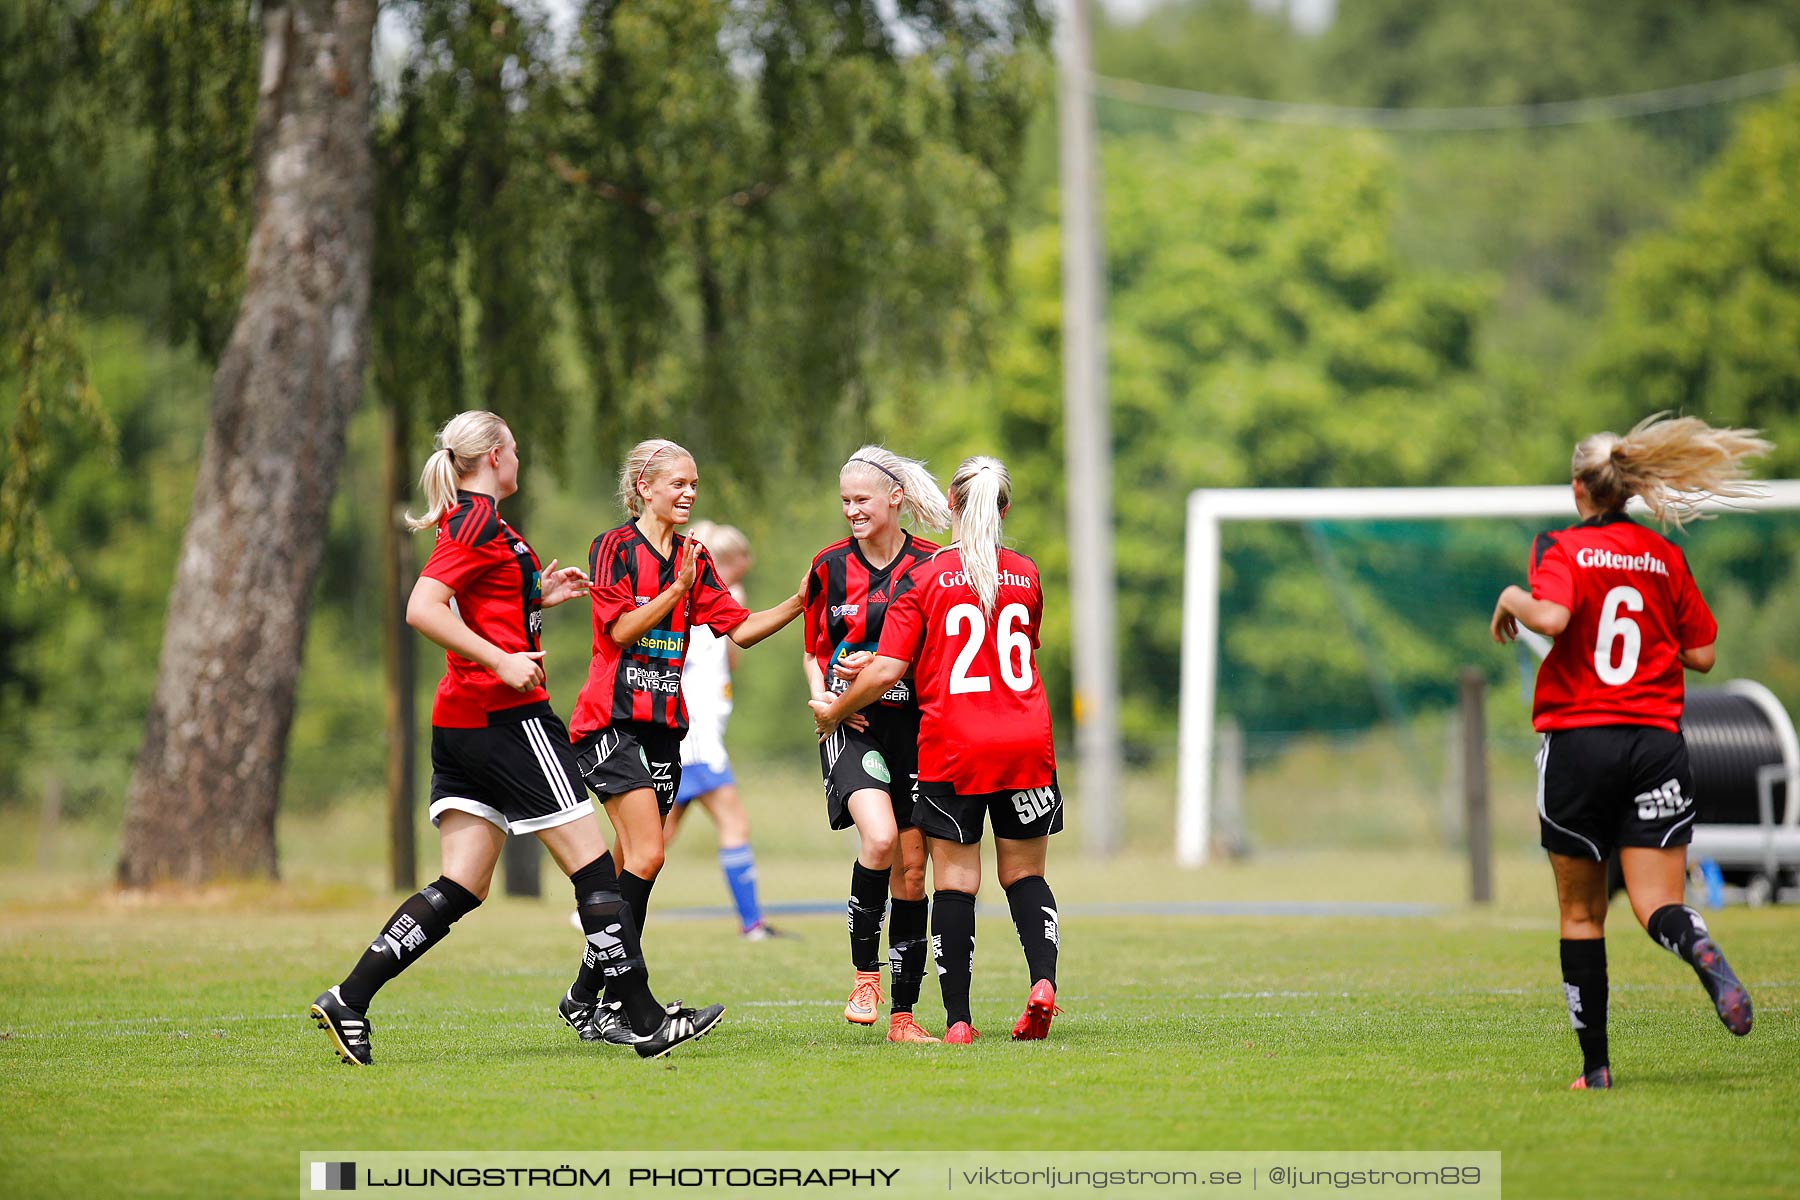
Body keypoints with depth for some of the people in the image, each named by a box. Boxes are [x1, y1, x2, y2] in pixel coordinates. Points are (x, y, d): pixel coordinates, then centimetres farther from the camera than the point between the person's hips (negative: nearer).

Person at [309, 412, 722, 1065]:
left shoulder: (469, 520, 18)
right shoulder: (481, 522, -11)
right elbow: (423, 608, -22)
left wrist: (537, 597, 19)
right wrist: (502, 661, -22)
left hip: (460, 725, 10)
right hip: (507, 717, -10)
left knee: (460, 888, 6)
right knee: (592, 865, -4)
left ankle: (348, 1000, -1)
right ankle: (646, 1022, -1)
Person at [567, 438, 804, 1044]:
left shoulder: (694, 558, 14)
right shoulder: (614, 547, -5)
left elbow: (739, 629, 10)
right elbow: (621, 629, -13)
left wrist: (799, 602, -1)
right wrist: (677, 590, -19)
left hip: (664, 723, 7)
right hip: (612, 718, -7)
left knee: (633, 864, 5)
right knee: (646, 855, -17)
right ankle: (613, 1004, -14)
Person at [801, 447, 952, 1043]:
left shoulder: (931, 564, 0)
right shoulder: (830, 565, 5)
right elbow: (813, 651, 15)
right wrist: (823, 697, -5)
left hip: (915, 725, 1)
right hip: (853, 726, -1)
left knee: (910, 869, 2)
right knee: (879, 837, -26)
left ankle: (903, 1013, 10)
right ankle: (864, 972, -9)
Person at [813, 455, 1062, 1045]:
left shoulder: (924, 579, -4)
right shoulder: (1027, 575, 8)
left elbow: (887, 671, -8)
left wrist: (833, 711, 9)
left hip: (951, 747, -3)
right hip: (1026, 743, 3)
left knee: (955, 880, 3)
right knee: (1024, 875, 12)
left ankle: (958, 1019, 0)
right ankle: (1043, 979, -12)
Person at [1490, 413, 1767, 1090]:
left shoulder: (1562, 550, -3)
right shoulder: (1665, 557, 8)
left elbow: (1552, 617, -23)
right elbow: (1702, 655, 10)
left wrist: (1513, 599, -3)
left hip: (1575, 741, -2)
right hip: (1656, 742, 2)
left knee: (1581, 913, 11)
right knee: (1656, 905, -4)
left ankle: (1595, 1063, 10)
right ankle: (1701, 951, -40)